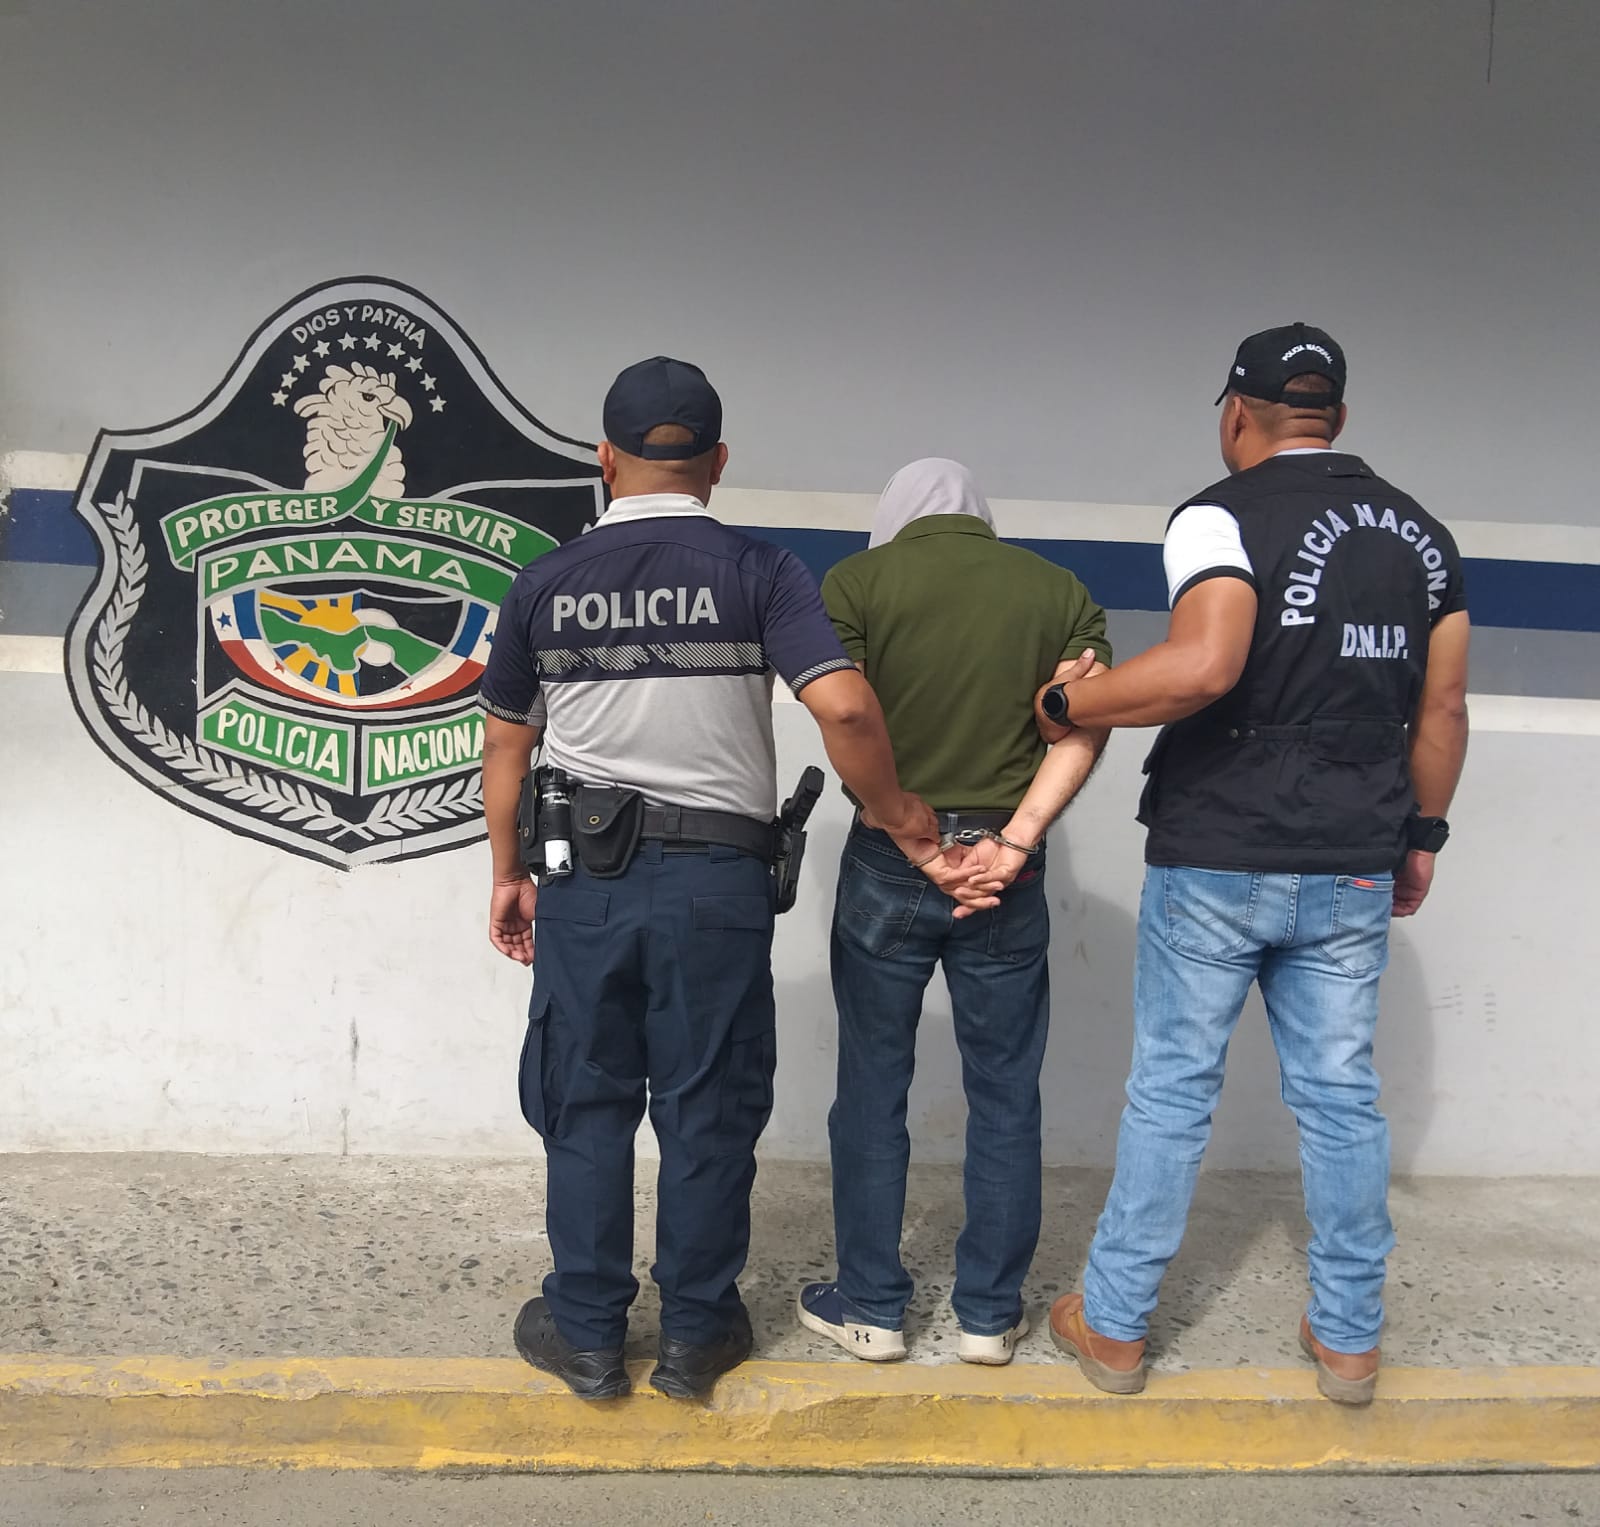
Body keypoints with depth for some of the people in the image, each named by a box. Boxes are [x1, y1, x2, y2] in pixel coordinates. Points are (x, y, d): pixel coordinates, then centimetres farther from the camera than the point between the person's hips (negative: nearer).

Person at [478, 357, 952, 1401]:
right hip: (717, 877, -1)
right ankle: (698, 1333, 24)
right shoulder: (760, 573, -6)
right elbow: (844, 706, -18)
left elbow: (506, 741, 10)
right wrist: (896, 814, -2)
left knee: (586, 1103, 13)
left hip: (586, 878, 2)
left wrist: (510, 874, 20)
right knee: (708, 1108, 11)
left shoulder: (547, 583, 3)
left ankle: (586, 1333, 24)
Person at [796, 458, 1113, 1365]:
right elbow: (1086, 722, -7)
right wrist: (1014, 840, -13)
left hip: (888, 863, -1)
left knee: (874, 1093, 11)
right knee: (1005, 1098, 12)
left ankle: (872, 1308, 21)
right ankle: (990, 1314, 22)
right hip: (1006, 869, 2)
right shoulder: (1061, 591, 5)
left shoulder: (858, 580, -1)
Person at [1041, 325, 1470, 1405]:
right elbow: (1442, 710, 11)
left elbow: (1205, 665, -26)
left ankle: (1115, 1326, 19)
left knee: (1172, 1090, 5)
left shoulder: (1223, 515, -9)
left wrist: (1067, 703, -14)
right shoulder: (1421, 532, 10)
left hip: (1217, 861, -5)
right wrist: (1421, 837, 21)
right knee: (1342, 1093, 13)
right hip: (1356, 869, 5)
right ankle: (1350, 1338, 25)